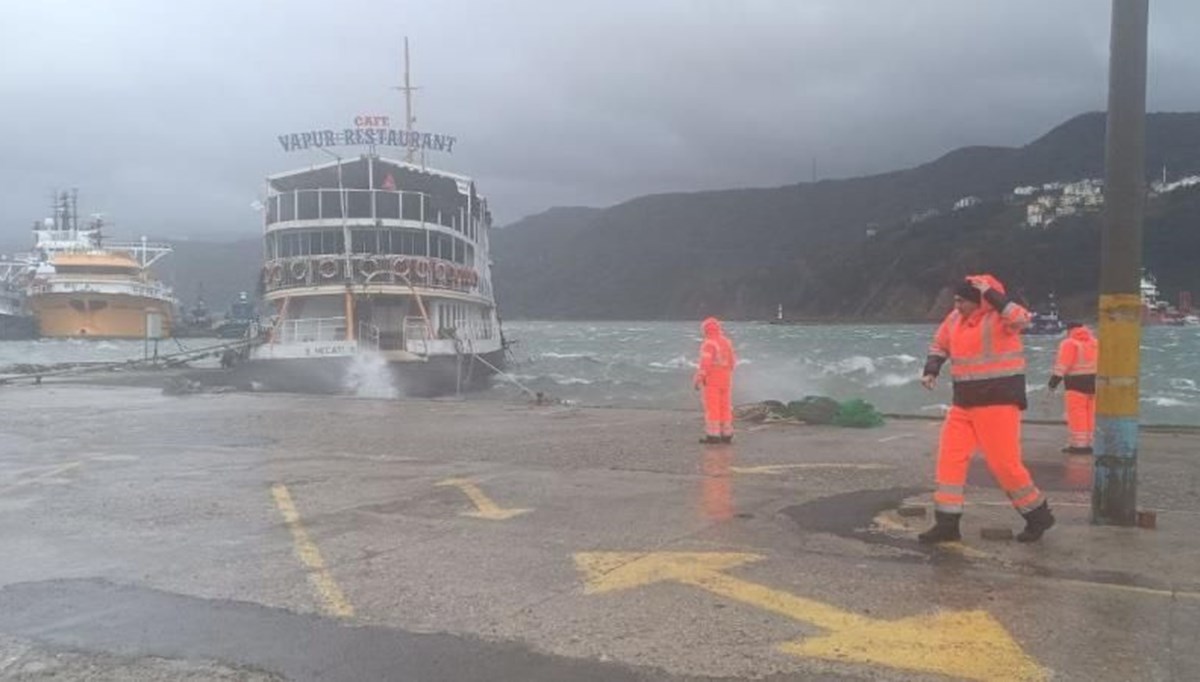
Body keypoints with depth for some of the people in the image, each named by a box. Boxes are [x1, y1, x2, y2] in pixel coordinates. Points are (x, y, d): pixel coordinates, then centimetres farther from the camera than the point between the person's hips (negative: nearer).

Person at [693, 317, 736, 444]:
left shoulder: (708, 343, -14)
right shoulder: (726, 341, 9)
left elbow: (705, 363, -21)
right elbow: (732, 361, 15)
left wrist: (698, 380, -18)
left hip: (712, 379, -7)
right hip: (726, 378, 7)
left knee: (712, 407, -3)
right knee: (725, 407, 10)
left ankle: (713, 435, -4)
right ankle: (726, 435, 11)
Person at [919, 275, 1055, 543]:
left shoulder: (998, 317, -14)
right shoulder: (955, 319, 8)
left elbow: (1021, 319, -37)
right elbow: (939, 345, 22)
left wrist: (990, 294, -30)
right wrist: (931, 371, 6)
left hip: (998, 400, -7)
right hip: (964, 402, 7)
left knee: (1004, 462, -4)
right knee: (950, 458, 1)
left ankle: (1038, 514, 18)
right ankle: (947, 523, 7)